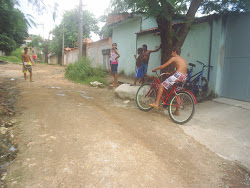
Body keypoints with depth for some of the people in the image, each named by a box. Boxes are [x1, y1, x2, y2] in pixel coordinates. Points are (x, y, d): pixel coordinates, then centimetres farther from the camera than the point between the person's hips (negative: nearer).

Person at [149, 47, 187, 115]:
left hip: (178, 75, -9)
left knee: (161, 86, -6)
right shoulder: (183, 59, 28)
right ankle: (177, 111, 25)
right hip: (184, 77, 9)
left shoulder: (174, 58, 4)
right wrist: (170, 73, 38)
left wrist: (155, 69, 15)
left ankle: (156, 103, -12)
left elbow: (163, 66, 3)